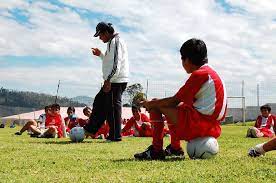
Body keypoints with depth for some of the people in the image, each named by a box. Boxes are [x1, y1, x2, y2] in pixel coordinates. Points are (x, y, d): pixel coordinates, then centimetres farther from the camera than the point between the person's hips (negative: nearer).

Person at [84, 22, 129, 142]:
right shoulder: (112, 42, 21)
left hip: (116, 81, -11)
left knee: (113, 107, -6)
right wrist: (100, 55, 21)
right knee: (99, 102, 14)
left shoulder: (115, 41, -11)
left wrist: (108, 80, -24)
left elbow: (116, 63, -21)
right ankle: (91, 129, 21)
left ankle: (115, 136, 0)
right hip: (112, 81, 11)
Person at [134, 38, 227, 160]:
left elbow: (175, 101, -12)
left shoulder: (199, 74, -11)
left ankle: (156, 151, -4)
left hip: (199, 124, -10)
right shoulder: (211, 72, 19)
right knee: (175, 108, 30)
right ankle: (174, 148, 27)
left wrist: (151, 103, 1)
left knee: (156, 107, -4)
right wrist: (157, 102, 19)